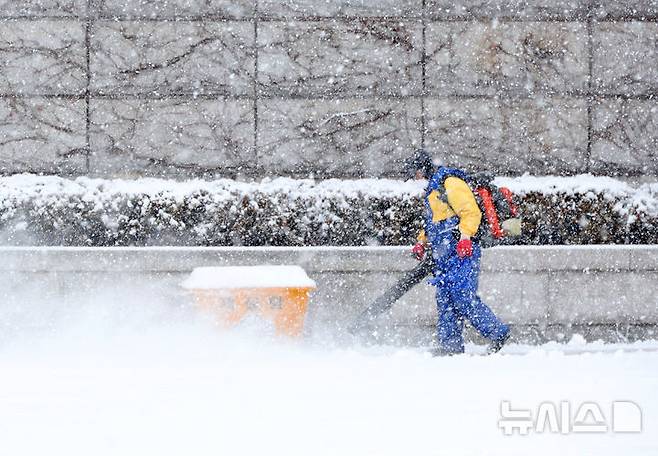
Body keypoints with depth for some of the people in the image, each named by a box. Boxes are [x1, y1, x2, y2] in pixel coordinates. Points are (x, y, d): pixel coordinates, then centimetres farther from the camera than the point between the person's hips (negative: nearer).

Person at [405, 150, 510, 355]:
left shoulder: (450, 184, -9)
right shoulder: (432, 190, 24)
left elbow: (471, 211, -18)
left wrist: (464, 237, -27)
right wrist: (422, 242, 19)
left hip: (462, 251, -10)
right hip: (444, 255, 10)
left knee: (463, 297, -16)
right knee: (445, 300, 6)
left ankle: (497, 332, -10)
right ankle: (450, 345, 7)